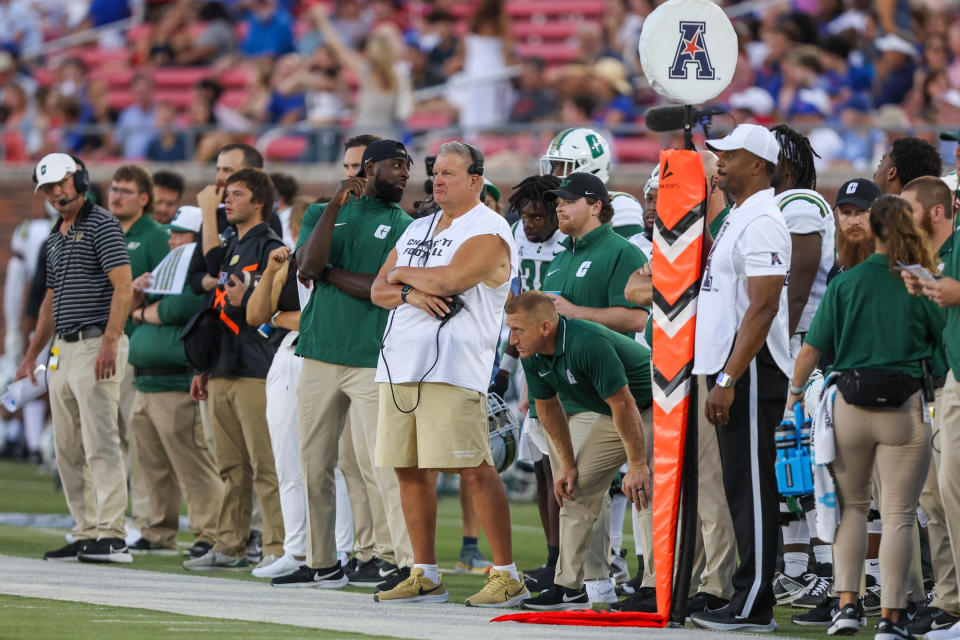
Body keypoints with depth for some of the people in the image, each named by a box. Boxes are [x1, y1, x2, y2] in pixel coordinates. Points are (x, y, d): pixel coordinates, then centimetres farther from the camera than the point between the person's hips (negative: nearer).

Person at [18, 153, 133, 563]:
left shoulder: (101, 224, -7)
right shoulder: (55, 237, 19)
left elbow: (123, 287, -15)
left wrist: (110, 343, -25)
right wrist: (32, 354, 26)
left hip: (96, 345, -9)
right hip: (63, 349, 9)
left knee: (100, 444, -14)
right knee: (67, 450, 7)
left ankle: (111, 536, -17)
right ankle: (86, 534, 10)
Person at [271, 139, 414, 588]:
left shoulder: (405, 227, 4)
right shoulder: (322, 214, 14)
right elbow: (308, 267, -5)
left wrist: (331, 273, -4)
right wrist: (335, 205, -7)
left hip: (372, 360, -4)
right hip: (320, 354, 4)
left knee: (379, 463, -10)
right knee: (313, 465, 8)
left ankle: (401, 557, -7)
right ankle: (320, 562, 18)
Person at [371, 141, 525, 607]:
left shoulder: (487, 232, -5)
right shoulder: (417, 230, 21)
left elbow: (449, 280, -18)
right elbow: (379, 291, 16)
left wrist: (403, 273, 0)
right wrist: (411, 293, -6)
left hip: (450, 368, -8)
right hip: (400, 365, 8)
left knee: (475, 469, -11)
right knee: (411, 471, 8)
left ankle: (507, 576, -7)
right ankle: (424, 576, 15)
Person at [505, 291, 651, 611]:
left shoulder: (589, 344, -35)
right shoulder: (533, 356, -8)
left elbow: (624, 404, -30)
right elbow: (548, 407, 8)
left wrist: (637, 465, -26)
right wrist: (567, 465, 8)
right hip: (612, 415, 9)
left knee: (643, 489, -23)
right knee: (577, 488, 5)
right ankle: (569, 587, 9)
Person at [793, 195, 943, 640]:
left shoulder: (846, 283, 0)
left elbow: (812, 349, -1)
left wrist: (795, 392, 10)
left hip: (850, 405, 1)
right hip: (906, 410, -1)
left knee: (851, 506, 16)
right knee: (898, 515, 3)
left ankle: (847, 603, 6)